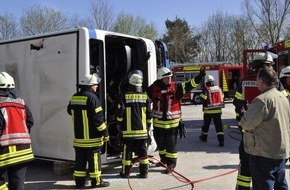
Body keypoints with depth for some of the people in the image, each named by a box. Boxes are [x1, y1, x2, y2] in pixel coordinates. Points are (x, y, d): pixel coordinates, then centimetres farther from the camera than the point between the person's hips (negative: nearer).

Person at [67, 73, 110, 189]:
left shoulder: (74, 97, 7)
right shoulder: (92, 97, -16)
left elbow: (70, 111, 24)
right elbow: (98, 118, -18)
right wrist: (105, 133, -12)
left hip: (78, 137, 7)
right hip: (92, 138, -7)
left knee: (80, 159, 13)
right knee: (94, 159, 3)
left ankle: (79, 181, 19)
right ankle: (96, 181, 10)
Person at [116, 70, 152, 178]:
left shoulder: (125, 96, -7)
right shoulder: (145, 97, 0)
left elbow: (120, 113, -7)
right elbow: (149, 114, 5)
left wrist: (119, 125, 8)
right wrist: (148, 125, 19)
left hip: (128, 130, -2)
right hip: (142, 130, 2)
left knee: (127, 151, 6)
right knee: (142, 151, 9)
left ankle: (125, 172, 15)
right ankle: (144, 172, 13)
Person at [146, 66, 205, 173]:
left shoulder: (176, 87, -4)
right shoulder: (153, 88, -3)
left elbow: (190, 85, -10)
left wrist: (200, 76, -20)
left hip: (172, 122, -2)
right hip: (158, 122, 2)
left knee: (171, 144, 3)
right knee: (160, 142, 18)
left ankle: (171, 163, 16)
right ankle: (163, 160, 40)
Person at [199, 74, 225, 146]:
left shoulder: (206, 89, -12)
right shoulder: (219, 88, 3)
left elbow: (202, 99, -13)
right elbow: (222, 98, 12)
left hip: (208, 111, -3)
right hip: (218, 111, 3)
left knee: (206, 124, 16)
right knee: (219, 125, 1)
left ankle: (204, 137, 33)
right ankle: (221, 140, -8)